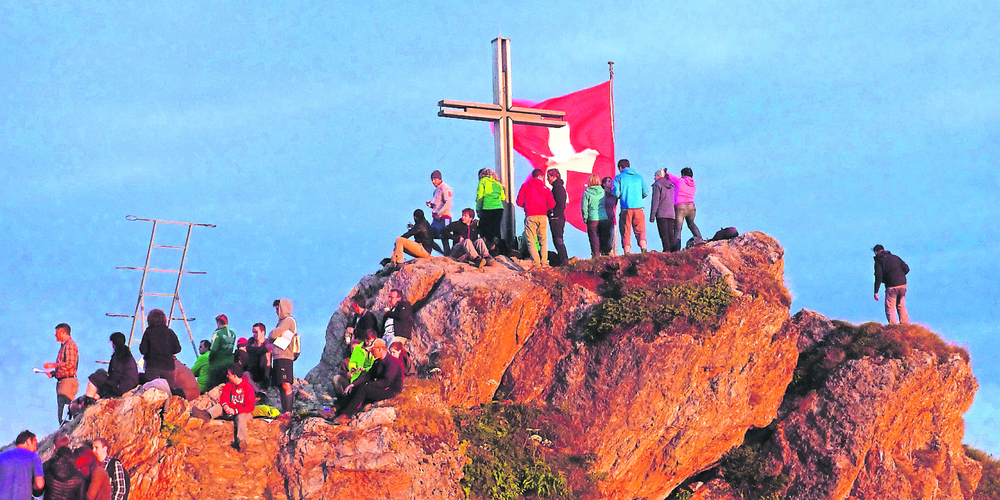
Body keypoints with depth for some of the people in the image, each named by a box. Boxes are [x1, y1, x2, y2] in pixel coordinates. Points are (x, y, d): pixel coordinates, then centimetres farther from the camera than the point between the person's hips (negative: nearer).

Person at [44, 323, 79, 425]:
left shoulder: (70, 345, -7)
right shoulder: (63, 346, 22)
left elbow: (70, 364, -18)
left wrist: (53, 365, -11)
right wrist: (52, 373, 11)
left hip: (68, 381, -10)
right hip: (61, 381, 10)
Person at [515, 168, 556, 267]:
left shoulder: (525, 186, 6)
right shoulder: (545, 188, 9)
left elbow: (519, 202, 3)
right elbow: (551, 204, 5)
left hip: (530, 216, -2)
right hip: (543, 216, 2)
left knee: (531, 241, -1)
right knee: (543, 240, 11)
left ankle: (536, 263, -10)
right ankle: (544, 263, 4)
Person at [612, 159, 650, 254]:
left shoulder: (619, 177, 2)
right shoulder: (639, 177, 12)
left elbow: (616, 193, -6)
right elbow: (646, 192, 10)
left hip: (626, 209, -2)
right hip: (638, 207, 2)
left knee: (626, 233, 2)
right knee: (640, 231, 3)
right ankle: (644, 249, -15)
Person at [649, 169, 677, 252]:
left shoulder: (657, 184, -1)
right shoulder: (671, 185, 18)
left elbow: (655, 200, -8)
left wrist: (652, 215, -9)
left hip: (661, 214, -6)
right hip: (671, 214, 6)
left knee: (664, 234, -9)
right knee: (670, 234, 6)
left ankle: (667, 251, -18)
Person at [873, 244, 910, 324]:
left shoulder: (879, 261, 1)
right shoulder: (895, 257, 17)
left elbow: (878, 276, -9)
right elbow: (906, 268, 10)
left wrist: (876, 292, -9)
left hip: (891, 287, -6)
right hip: (903, 285, 6)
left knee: (890, 309, 2)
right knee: (901, 306, 19)